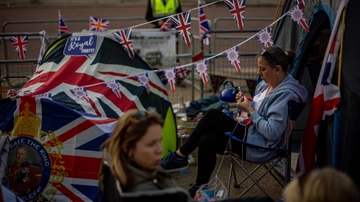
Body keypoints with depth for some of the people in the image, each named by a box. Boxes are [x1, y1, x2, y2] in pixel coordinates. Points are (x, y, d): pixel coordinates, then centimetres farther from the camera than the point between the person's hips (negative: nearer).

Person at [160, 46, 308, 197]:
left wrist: (249, 110, -19)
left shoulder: (285, 94, -20)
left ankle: (179, 157, -1)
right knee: (207, 141, -10)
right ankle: (200, 188, 3)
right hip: (252, 136, 9)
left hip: (258, 148, -9)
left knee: (213, 116, -14)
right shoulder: (265, 85, 8)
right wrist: (244, 101, 0)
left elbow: (272, 132, -26)